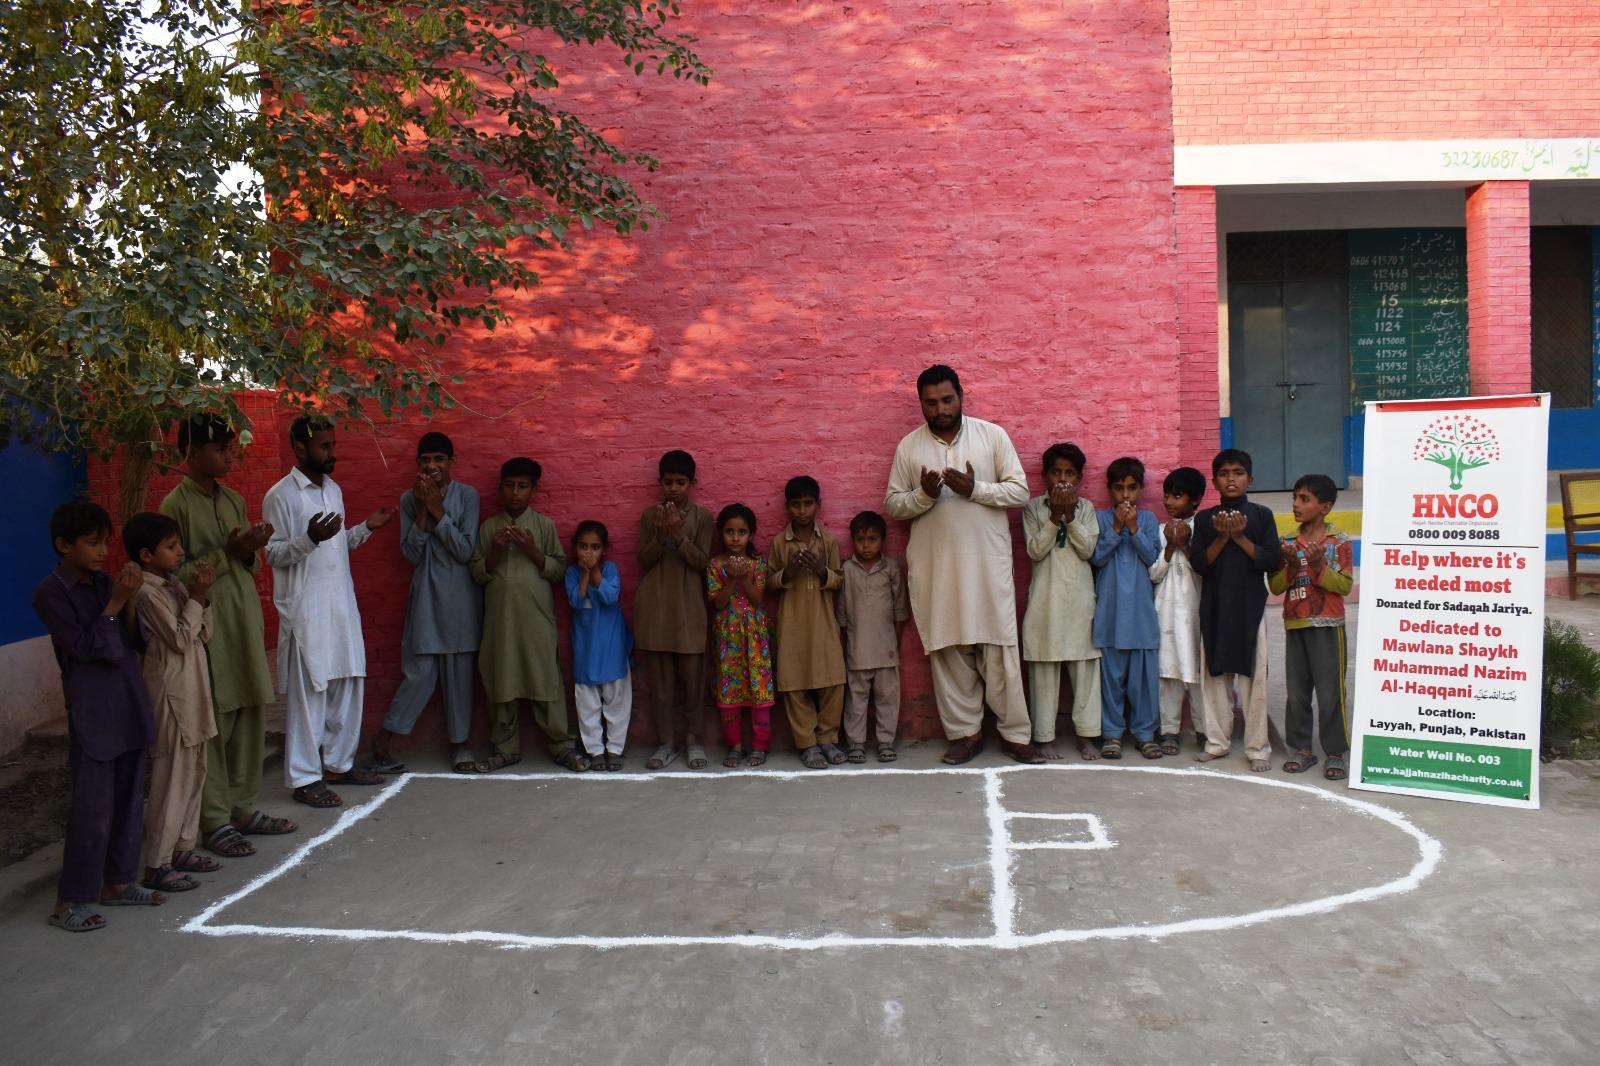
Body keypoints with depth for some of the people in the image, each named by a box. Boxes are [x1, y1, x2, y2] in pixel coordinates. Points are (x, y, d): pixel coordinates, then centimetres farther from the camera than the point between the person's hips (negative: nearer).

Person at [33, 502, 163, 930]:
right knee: (93, 807, -5)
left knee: (129, 798, 13)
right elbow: (83, 647, -15)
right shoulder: (51, 592, -9)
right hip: (92, 712, -7)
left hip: (129, 705, 7)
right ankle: (70, 901, 7)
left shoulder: (105, 582, 9)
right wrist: (115, 603, -18)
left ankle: (117, 882, 26)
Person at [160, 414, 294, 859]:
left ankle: (244, 808, 20)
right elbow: (175, 574, -10)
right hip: (207, 627, -6)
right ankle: (215, 821, 7)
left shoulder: (233, 500, 12)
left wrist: (250, 551, -5)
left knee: (252, 717, 8)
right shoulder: (176, 505, -7)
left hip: (245, 622, 7)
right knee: (213, 725, -2)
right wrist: (227, 553, -17)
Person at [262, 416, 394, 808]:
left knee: (348, 684, 11)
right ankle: (305, 777, 6)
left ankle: (340, 763, 24)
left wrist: (365, 528, 6)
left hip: (342, 603, 8)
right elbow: (274, 554, -12)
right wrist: (310, 539, -28)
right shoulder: (281, 495, -10)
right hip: (305, 610, -7)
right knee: (308, 692, -3)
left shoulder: (333, 489, 14)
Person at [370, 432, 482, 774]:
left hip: (460, 596, 0)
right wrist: (422, 511, -13)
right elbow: (411, 553, -3)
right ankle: (383, 741, 12)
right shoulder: (409, 499, 3)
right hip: (425, 595, 0)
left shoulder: (467, 496, -3)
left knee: (459, 672, 5)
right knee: (420, 673, -3)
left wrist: (438, 510, -15)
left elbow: (466, 550, -10)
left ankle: (460, 744, 18)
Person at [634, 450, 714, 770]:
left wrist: (678, 534, -20)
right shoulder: (649, 515, 6)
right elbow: (643, 561, 2)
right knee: (660, 678, 5)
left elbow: (701, 561, -6)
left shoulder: (702, 516, 1)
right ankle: (666, 742, 14)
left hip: (689, 608, -1)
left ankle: (693, 739, 15)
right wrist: (661, 535, -16)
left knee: (693, 677, 1)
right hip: (654, 608, 2)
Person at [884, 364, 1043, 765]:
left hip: (988, 562, -1)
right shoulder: (908, 446, 6)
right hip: (935, 567, 1)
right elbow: (892, 505, 6)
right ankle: (966, 732, 17)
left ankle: (1015, 733, 12)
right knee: (949, 650, 5)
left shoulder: (992, 435, 2)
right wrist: (923, 494, -15)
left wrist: (975, 489, -17)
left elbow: (1020, 490, -1)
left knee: (1001, 648, 1)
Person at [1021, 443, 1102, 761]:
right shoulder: (1033, 507, 4)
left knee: (1085, 667, 3)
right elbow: (1035, 551, -7)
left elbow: (1088, 549, -3)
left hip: (1080, 597, 2)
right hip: (1046, 598, -2)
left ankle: (1087, 734, 11)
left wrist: (1070, 515, -13)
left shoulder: (1086, 508, 8)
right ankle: (1044, 736, 8)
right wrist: (1055, 515, -14)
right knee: (1044, 668, 1)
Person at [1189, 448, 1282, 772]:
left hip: (1250, 605, -2)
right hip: (1214, 606, 2)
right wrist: (1221, 538, -13)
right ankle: (1216, 742, 17)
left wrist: (1240, 537, -14)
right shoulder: (1205, 518, 6)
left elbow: (1271, 561, -5)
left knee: (1253, 676, -1)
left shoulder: (1261, 515, 3)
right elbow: (1198, 563, -2)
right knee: (1215, 675, 7)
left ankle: (1257, 747, 6)